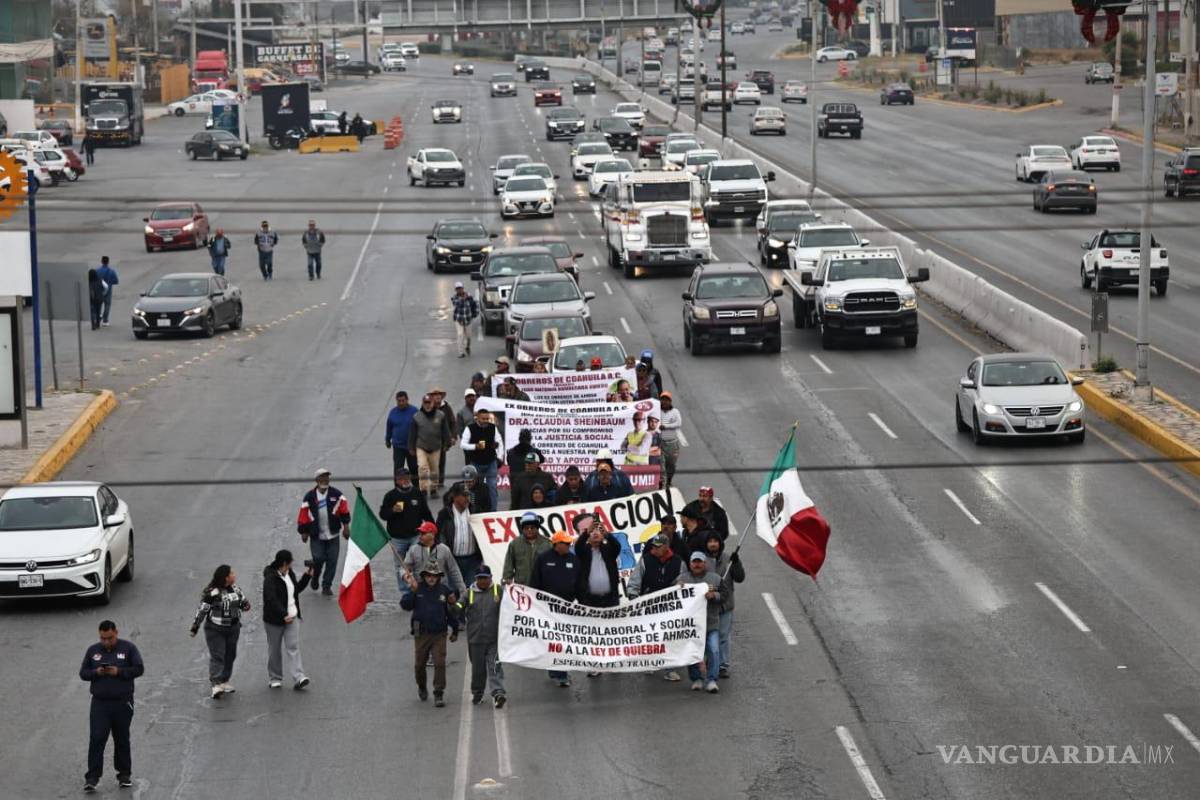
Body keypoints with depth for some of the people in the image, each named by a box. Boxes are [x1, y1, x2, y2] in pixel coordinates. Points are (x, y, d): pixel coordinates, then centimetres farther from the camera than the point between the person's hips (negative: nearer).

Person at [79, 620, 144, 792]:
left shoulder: (128, 648, 0)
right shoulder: (93, 650, 8)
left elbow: (139, 668, -5)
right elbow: (83, 673, 9)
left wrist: (119, 672, -18)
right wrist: (96, 672, -12)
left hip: (122, 702, -1)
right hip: (100, 703, 1)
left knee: (122, 740, 9)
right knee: (96, 739, -8)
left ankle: (124, 774, 21)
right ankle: (92, 777, -7)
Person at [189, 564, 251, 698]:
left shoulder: (236, 589, 3)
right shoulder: (212, 593, -18)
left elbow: (243, 601, 16)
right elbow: (202, 610, -11)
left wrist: (245, 605, -7)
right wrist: (195, 626, -7)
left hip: (233, 628, 6)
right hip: (215, 630, -6)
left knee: (230, 655, 12)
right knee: (217, 656, -11)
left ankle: (225, 681, 25)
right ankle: (216, 684, -18)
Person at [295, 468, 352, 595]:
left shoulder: (336, 494, -2)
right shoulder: (310, 497, -5)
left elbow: (344, 509, 4)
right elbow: (304, 515, -2)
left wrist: (345, 526, 1)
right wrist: (304, 532, -1)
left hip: (333, 534, 2)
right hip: (316, 536, -2)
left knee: (332, 561, 1)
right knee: (318, 559, -9)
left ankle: (327, 586, 13)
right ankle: (315, 578, 22)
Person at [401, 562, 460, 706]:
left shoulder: (444, 590, 1)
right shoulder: (417, 589, -1)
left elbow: (451, 612, 9)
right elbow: (405, 605, -10)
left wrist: (455, 631, 13)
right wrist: (412, 591, -23)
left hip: (439, 634, -1)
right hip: (421, 634, 1)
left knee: (440, 664, -8)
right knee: (419, 664, 11)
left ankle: (438, 695, -2)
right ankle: (422, 687, 37)